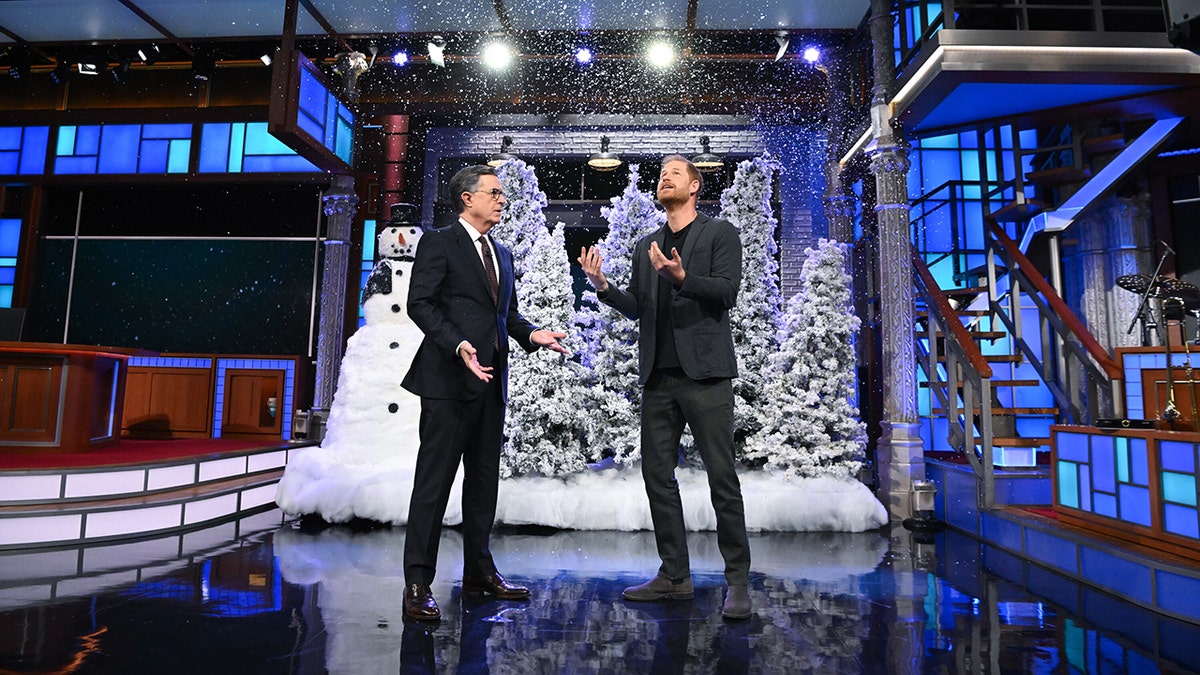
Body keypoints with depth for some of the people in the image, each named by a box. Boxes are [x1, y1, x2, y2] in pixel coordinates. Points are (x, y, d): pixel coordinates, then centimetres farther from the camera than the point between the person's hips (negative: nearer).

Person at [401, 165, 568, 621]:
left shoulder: (502, 254, 21)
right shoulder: (439, 243, -1)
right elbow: (420, 303, -10)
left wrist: (532, 334, 2)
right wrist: (458, 345, -24)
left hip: (491, 379, 8)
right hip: (449, 378, -7)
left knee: (484, 479, 13)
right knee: (435, 479, -4)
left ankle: (479, 571, 25)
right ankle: (418, 583, 5)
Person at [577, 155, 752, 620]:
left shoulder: (720, 234, 5)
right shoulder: (645, 246, 20)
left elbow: (726, 292, -8)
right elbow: (636, 308, 15)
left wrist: (681, 276, -22)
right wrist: (602, 285, -1)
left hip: (704, 373, -5)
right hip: (658, 376, 6)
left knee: (722, 477, -3)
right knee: (657, 473, 7)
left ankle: (737, 580, 8)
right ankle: (674, 576, 19)